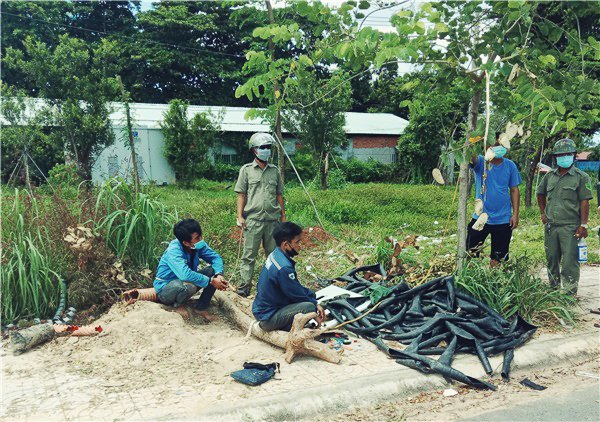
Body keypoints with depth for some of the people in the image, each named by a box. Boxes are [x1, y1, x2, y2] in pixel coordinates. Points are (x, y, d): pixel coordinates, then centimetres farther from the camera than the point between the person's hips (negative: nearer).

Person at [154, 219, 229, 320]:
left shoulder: (198, 245, -12)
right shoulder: (174, 251, -32)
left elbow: (215, 257, -5)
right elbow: (185, 274, -46)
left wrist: (219, 275, -25)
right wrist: (211, 281, -37)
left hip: (184, 281, 7)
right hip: (165, 288, -7)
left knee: (213, 271, -11)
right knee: (189, 286, -39)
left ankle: (201, 307, 2)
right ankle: (177, 305, -5)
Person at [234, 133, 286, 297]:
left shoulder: (274, 170, 14)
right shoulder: (246, 170, 5)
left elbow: (279, 195, 17)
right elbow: (241, 194, 3)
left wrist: (283, 215, 12)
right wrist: (240, 215, -5)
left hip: (273, 219, 3)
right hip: (253, 220, -3)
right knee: (249, 254, -2)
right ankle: (244, 285, 2)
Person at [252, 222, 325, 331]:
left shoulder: (275, 255, 2)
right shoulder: (284, 268, -28)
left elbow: (297, 287, 9)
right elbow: (296, 294, -17)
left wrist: (315, 301, 4)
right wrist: (315, 304, -1)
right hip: (267, 318, -10)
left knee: (310, 295, 11)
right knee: (309, 306, -24)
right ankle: (285, 329, -4)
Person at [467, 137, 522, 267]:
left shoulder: (510, 166, 2)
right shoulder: (480, 162, -4)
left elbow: (514, 190, 6)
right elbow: (472, 157, -28)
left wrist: (515, 214, 0)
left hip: (503, 220, 1)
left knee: (497, 259, 10)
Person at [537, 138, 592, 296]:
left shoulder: (581, 177, -3)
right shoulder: (549, 176, 11)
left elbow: (584, 202, -8)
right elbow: (540, 194, 26)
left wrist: (583, 225, -13)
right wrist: (543, 213, 17)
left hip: (570, 227, -5)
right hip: (550, 226, 5)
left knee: (569, 262, -6)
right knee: (552, 259, 14)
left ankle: (570, 293, 1)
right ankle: (553, 288, 28)